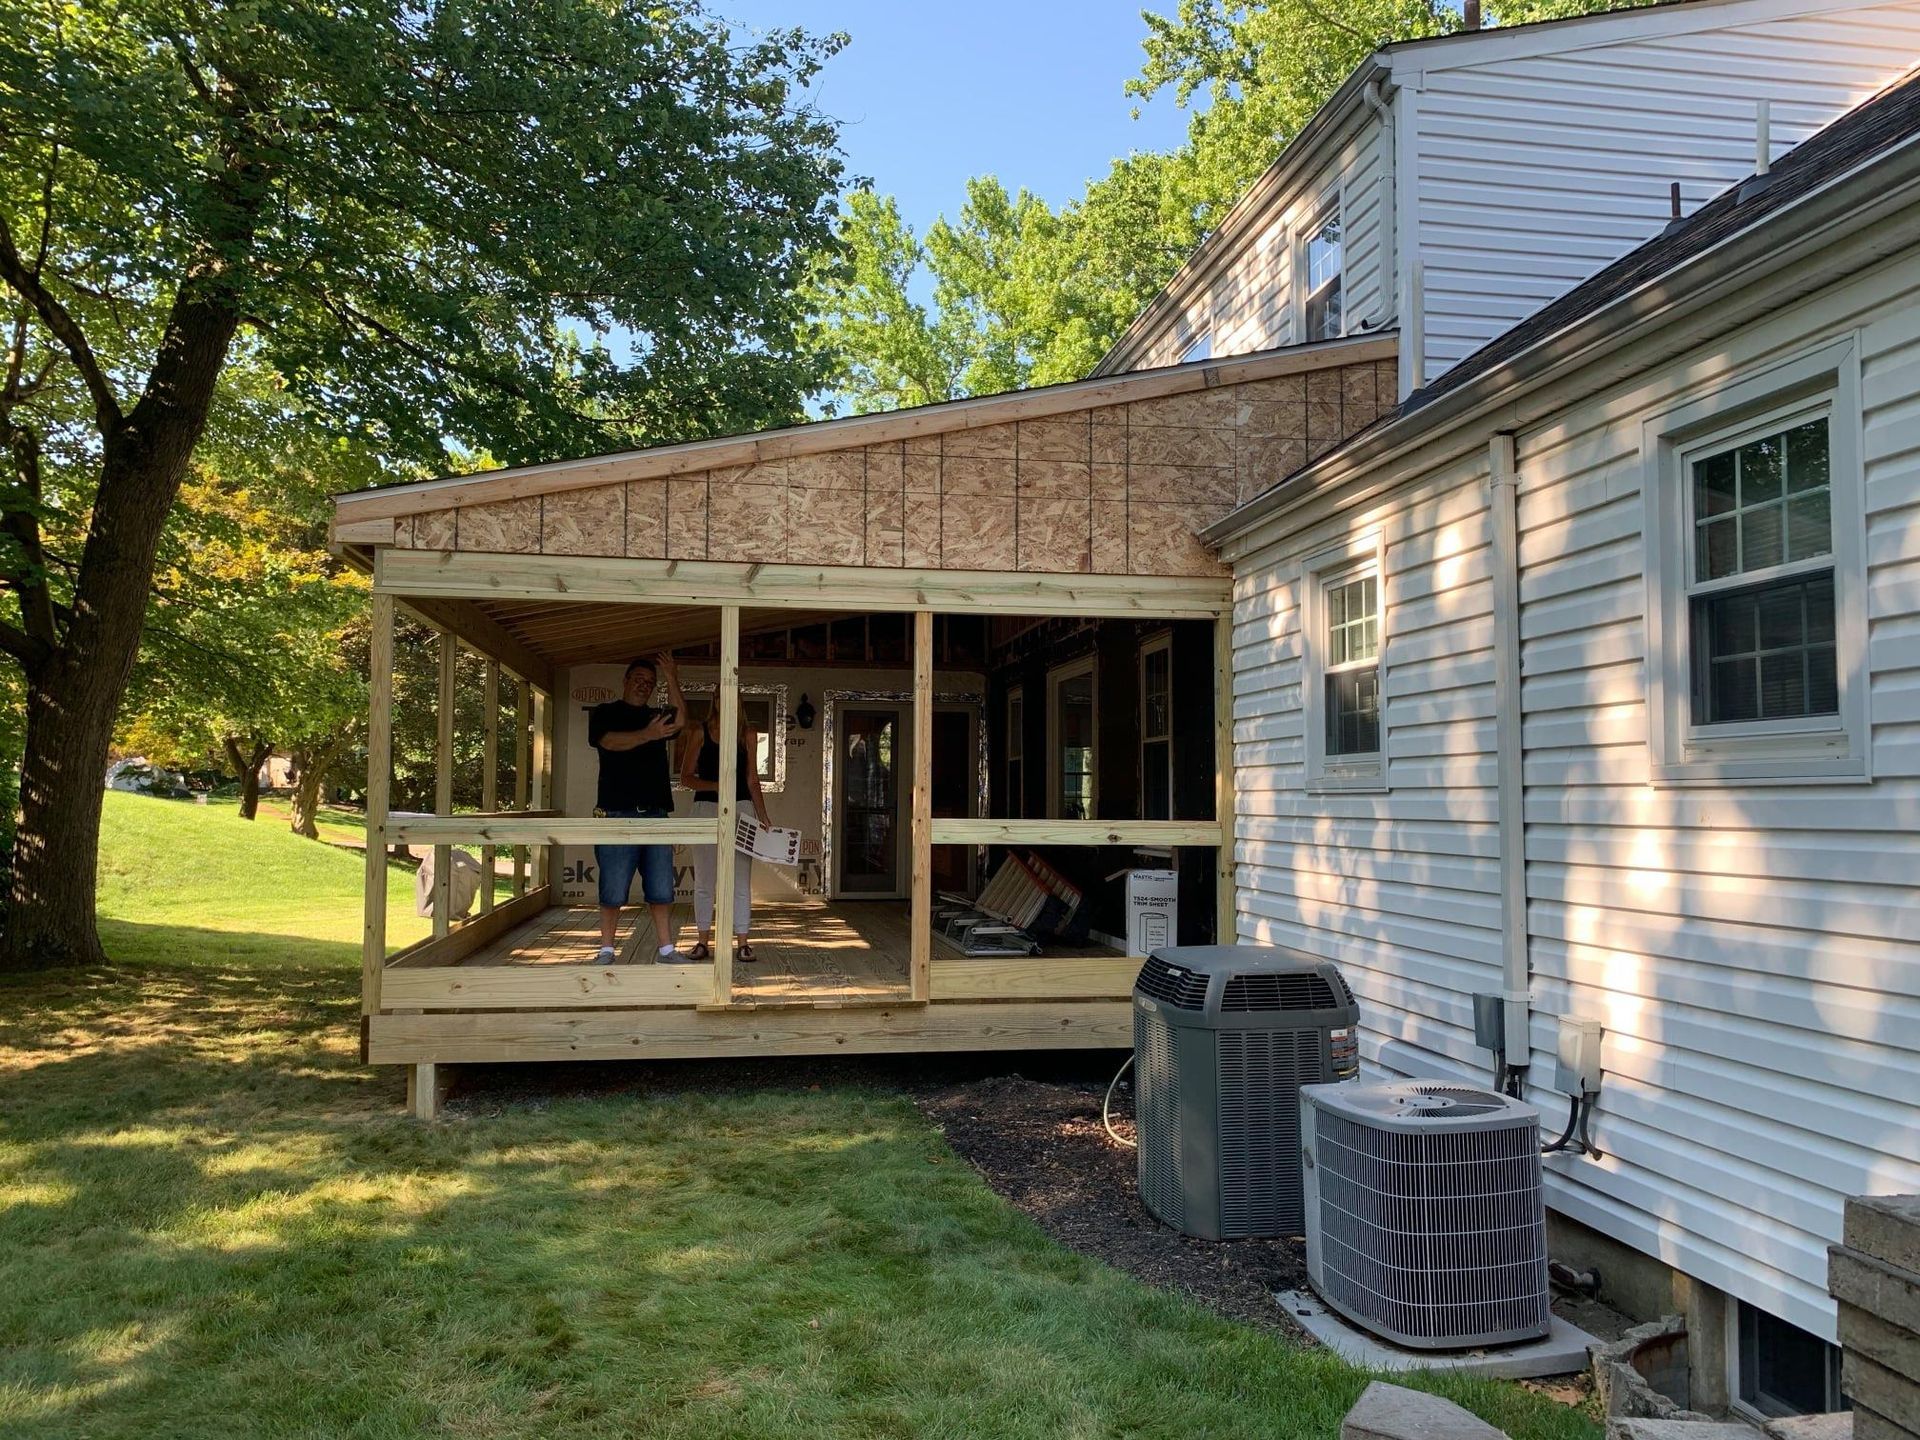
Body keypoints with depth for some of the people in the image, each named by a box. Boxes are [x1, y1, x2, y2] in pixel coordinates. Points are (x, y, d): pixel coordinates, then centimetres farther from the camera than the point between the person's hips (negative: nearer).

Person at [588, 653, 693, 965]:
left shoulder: (656, 717, 19)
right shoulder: (605, 713, 7)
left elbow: (679, 719, -2)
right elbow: (610, 741, -13)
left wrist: (672, 680, -10)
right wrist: (648, 735, -28)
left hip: (656, 813, 4)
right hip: (617, 813, -4)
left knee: (661, 889, 4)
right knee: (613, 889, -1)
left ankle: (666, 951, 8)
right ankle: (606, 950, 9)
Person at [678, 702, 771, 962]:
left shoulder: (747, 735, 8)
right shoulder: (701, 733, 3)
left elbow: (752, 780, 11)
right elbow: (686, 777, 1)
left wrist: (763, 816, 4)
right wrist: (715, 785, -15)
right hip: (707, 807, -1)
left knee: (741, 879, 1)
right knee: (704, 880, 5)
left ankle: (742, 942, 6)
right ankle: (704, 941, 13)